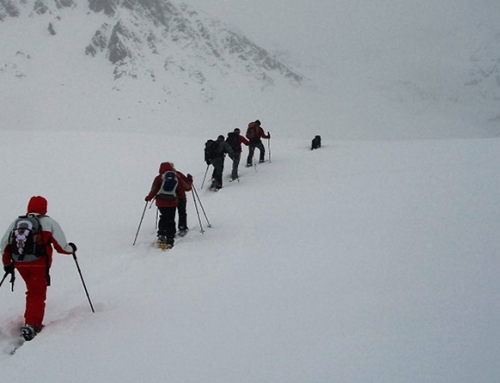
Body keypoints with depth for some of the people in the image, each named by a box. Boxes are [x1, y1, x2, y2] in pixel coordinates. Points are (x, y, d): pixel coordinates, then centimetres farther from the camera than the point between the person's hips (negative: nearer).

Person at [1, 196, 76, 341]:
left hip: (20, 264, 5)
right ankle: (31, 324, -17)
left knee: (32, 292, 22)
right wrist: (71, 248, 16)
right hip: (39, 264, -5)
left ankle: (34, 323, 20)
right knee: (38, 295, 0)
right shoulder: (48, 222, -1)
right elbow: (61, 246, -4)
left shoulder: (16, 223, 12)